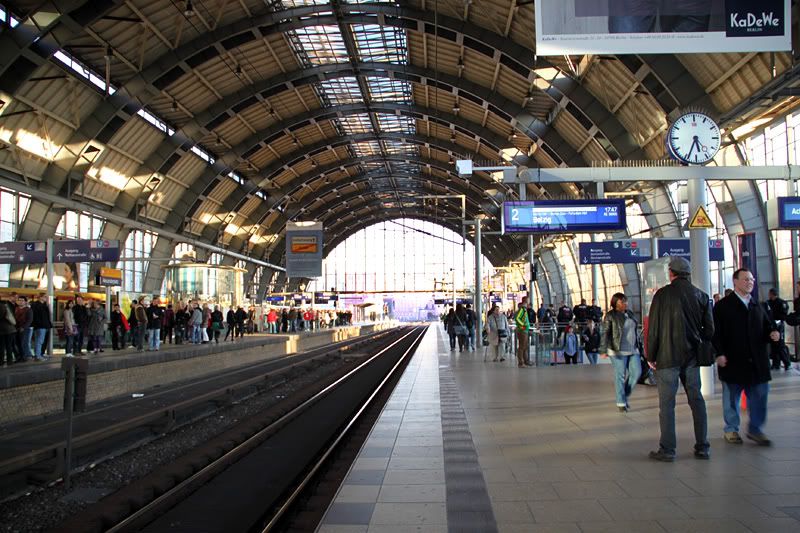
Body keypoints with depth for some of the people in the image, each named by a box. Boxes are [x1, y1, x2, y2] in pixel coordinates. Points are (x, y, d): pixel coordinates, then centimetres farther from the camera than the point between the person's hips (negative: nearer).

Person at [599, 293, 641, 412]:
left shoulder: (629, 314, 13)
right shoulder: (610, 316, -7)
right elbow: (605, 334, -12)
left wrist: (637, 347, 20)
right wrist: (603, 351, -21)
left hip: (632, 350, 6)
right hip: (618, 351, -6)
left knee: (636, 372, -1)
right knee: (620, 376, -2)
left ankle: (625, 395, 19)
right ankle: (621, 403, 9)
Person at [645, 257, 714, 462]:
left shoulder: (663, 294, -8)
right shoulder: (701, 296, 5)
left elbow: (653, 328, -7)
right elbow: (709, 329, 6)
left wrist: (650, 356, 1)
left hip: (667, 356, -4)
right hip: (692, 357, 4)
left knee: (666, 403, -1)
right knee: (696, 400, 13)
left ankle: (667, 450, 0)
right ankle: (702, 447, 17)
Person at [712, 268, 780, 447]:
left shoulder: (757, 306, 15)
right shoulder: (723, 306, -3)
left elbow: (767, 326, 22)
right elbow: (716, 332, -8)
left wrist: (772, 333, -1)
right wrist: (719, 353, -16)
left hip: (756, 362, 5)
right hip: (732, 361, -5)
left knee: (760, 395, 5)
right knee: (731, 396, 6)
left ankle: (755, 429, 19)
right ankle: (731, 430, 19)